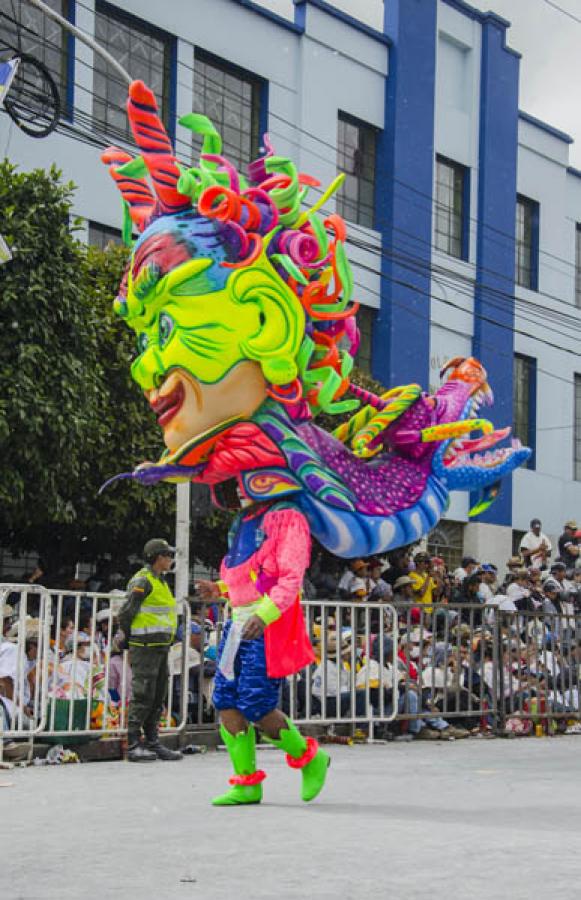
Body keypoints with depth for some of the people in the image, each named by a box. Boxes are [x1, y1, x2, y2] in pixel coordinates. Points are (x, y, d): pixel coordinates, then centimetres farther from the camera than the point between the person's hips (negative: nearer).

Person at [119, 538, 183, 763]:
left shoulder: (161, 581, 19)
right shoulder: (142, 581, -12)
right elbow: (126, 613, -14)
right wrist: (129, 639, -5)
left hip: (161, 647, 9)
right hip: (145, 648, -9)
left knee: (158, 698, 11)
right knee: (143, 696, -9)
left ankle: (152, 743, 16)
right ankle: (133, 746, -6)